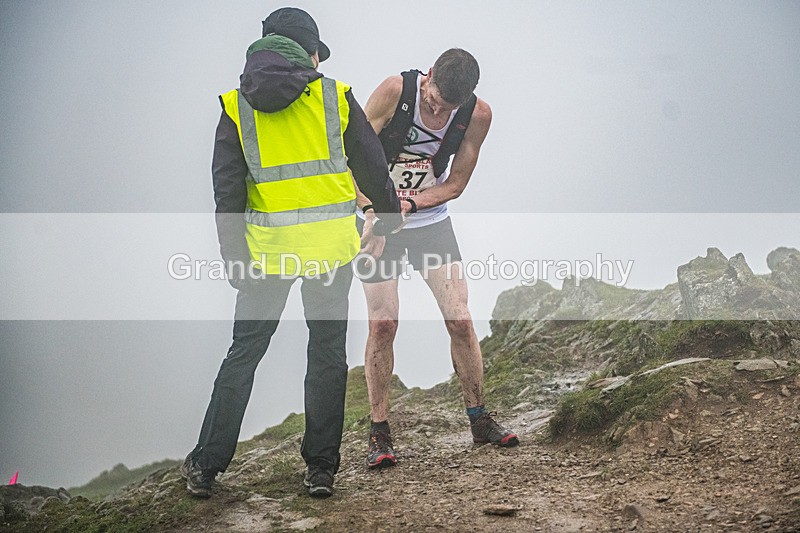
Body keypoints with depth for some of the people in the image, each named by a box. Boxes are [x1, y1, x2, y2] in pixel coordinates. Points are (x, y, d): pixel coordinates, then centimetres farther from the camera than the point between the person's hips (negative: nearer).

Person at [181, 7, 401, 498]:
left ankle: (206, 467, 13)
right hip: (331, 245, -1)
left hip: (267, 246, 1)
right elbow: (372, 165, 9)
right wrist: (391, 213, 26)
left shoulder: (236, 106, 4)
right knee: (327, 355, 9)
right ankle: (322, 469, 12)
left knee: (244, 353, 10)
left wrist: (234, 256, 4)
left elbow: (227, 189, 0)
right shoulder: (336, 96, 2)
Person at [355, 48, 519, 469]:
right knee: (383, 326, -7)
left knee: (460, 320, -3)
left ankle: (478, 419, 14)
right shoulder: (395, 91, -22)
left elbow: (456, 182, -4)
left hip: (432, 219, 2)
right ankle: (379, 433, 5)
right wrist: (373, 212, -29)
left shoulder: (478, 115, -13)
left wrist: (409, 204, -20)